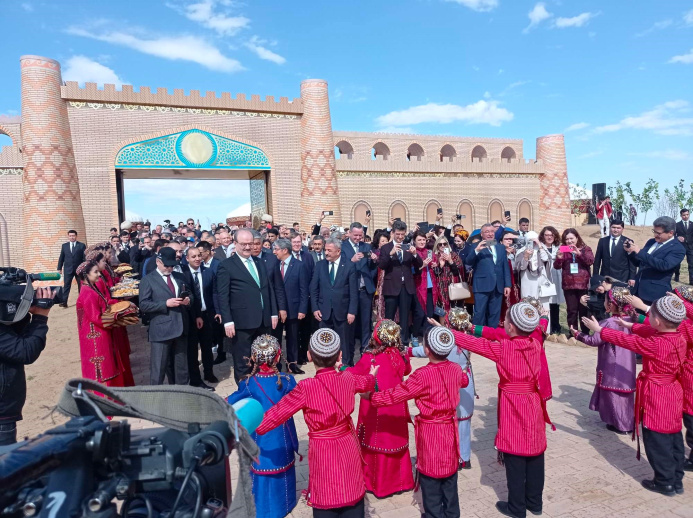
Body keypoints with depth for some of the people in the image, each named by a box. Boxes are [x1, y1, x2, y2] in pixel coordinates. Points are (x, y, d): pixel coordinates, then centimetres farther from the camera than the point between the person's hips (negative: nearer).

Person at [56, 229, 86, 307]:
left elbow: (85, 258, -2)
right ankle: (64, 302, -4)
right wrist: (59, 268, 5)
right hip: (68, 269, 1)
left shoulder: (82, 245, 0)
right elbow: (61, 258, 8)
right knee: (66, 285, -2)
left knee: (81, 285, 9)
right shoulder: (64, 245, 7)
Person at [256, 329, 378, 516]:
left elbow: (276, 414, -12)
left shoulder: (306, 388, -21)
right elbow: (366, 383, 19)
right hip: (349, 449, 4)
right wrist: (371, 375, 43)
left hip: (323, 454, -4)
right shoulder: (348, 378, -6)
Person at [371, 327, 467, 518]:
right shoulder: (456, 369, -5)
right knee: (450, 480, 21)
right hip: (450, 429, 6)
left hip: (430, 433, -6)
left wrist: (371, 397, -7)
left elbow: (395, 395, -21)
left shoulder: (423, 375, -25)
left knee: (431, 481, 12)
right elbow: (464, 381, 20)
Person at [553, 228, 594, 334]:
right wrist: (559, 258, -22)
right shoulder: (563, 250, 8)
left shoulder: (585, 249, 5)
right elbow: (557, 266, -1)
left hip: (583, 284, -1)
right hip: (568, 285, 1)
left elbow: (591, 261, -12)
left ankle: (585, 333, 14)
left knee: (584, 310, 5)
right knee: (571, 310, 3)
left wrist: (579, 253, -26)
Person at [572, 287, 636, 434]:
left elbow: (594, 341, -18)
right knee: (624, 392, 19)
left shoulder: (609, 323, -23)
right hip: (627, 366, 8)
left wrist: (578, 334, -5)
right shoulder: (630, 319, 0)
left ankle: (620, 424, 14)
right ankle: (629, 422, 32)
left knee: (614, 394, 6)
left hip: (613, 367, -8)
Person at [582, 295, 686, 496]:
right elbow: (650, 331, 13)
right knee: (673, 439, 18)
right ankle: (677, 480, 29)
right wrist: (630, 325, 24)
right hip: (673, 394, 9)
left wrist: (599, 330, -9)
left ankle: (665, 483, 18)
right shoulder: (679, 338, -3)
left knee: (657, 441, 6)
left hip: (656, 397, -8)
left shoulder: (656, 345, -28)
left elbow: (627, 341, -19)